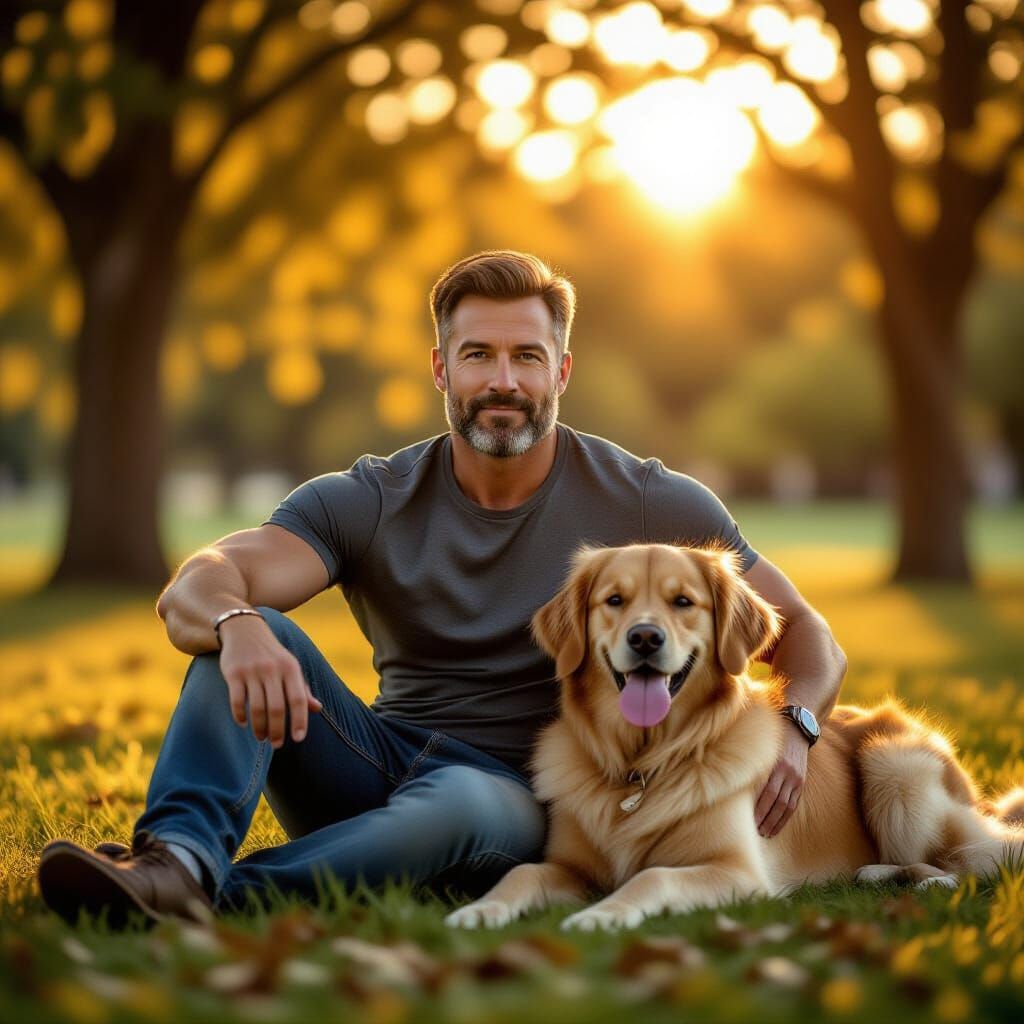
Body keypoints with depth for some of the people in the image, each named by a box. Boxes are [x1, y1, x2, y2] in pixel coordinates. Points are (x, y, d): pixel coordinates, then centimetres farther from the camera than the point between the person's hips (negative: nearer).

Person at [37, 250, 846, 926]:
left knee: (454, 805, -39)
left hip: (525, 799, -2)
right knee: (251, 630, -20)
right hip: (381, 765, 3)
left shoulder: (645, 503, -1)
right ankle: (180, 854, -43)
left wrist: (793, 727, -21)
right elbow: (192, 589, -16)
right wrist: (235, 623, -42)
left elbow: (807, 634, 3)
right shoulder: (369, 501, 0)